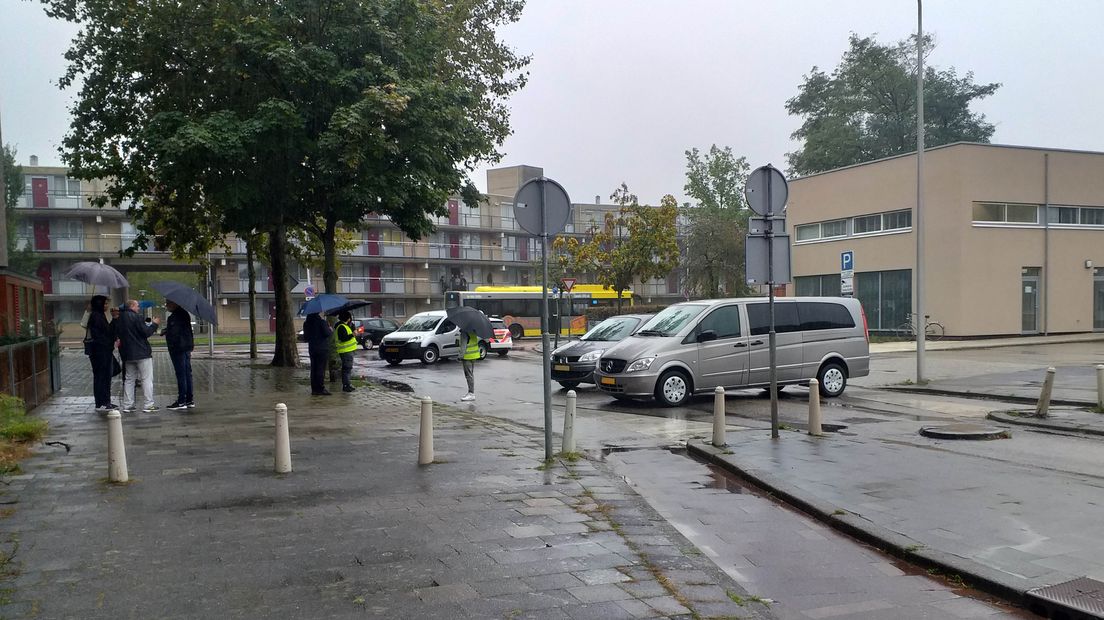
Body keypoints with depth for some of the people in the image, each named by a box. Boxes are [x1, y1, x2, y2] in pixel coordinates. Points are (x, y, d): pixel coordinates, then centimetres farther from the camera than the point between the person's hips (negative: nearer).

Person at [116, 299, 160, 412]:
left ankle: (127, 404, 13)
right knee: (147, 378, -3)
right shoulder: (135, 317, -14)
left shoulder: (120, 318, 9)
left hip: (127, 354, 8)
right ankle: (149, 404, -5)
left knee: (129, 379, 13)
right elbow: (146, 332, -14)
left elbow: (118, 334, 17)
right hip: (142, 353, -7)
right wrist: (154, 324, -2)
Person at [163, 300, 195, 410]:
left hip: (178, 348, -9)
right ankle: (189, 400, 16)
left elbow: (173, 333, -21)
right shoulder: (184, 314, 13)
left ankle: (181, 401, -2)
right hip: (187, 347, 9)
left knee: (181, 374, -6)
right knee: (187, 373, 11)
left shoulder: (174, 317, -15)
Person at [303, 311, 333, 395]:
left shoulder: (306, 323, 7)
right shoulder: (321, 321, -14)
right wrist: (331, 330, 2)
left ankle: (314, 389, 13)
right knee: (321, 369, -3)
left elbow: (305, 336, 13)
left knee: (313, 369, 11)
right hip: (322, 349, -6)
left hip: (311, 348, 6)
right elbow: (327, 333, -19)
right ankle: (320, 389, -4)